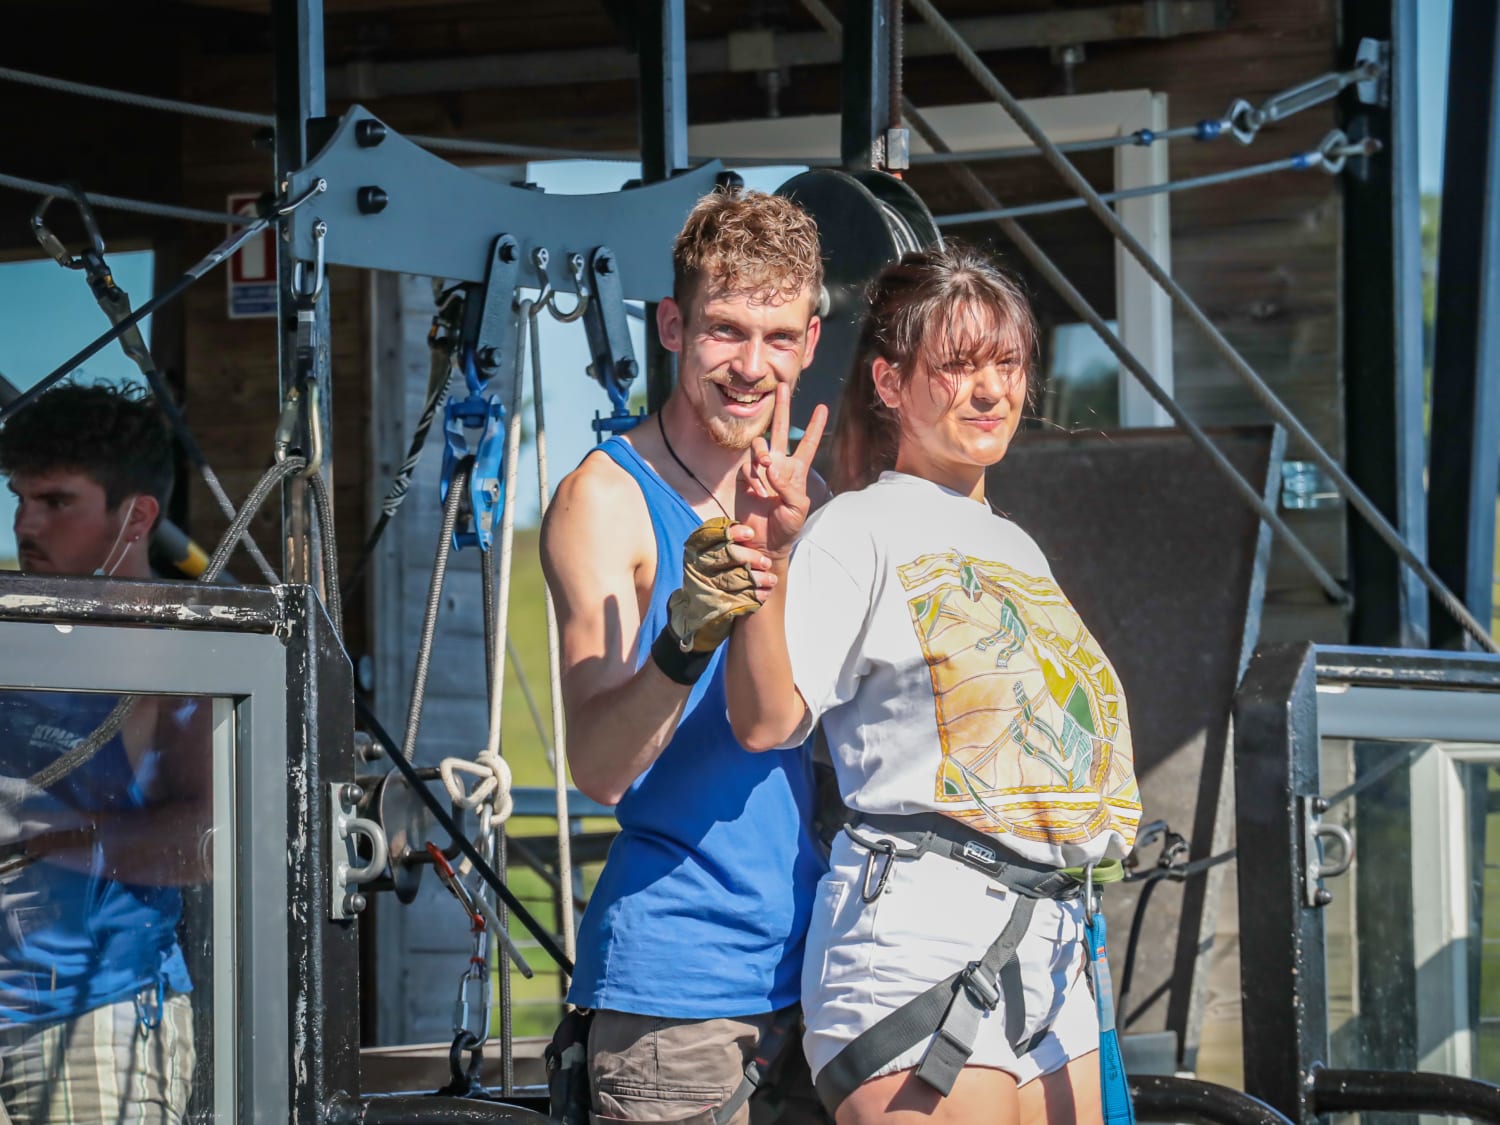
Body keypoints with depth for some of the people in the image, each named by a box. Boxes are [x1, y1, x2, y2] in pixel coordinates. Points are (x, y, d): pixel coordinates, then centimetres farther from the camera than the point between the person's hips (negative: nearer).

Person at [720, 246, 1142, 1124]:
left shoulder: (1017, 549, 21)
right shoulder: (861, 531, -4)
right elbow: (767, 720, -16)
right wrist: (771, 560, -26)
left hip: (1051, 952, 8)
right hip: (919, 936, -8)